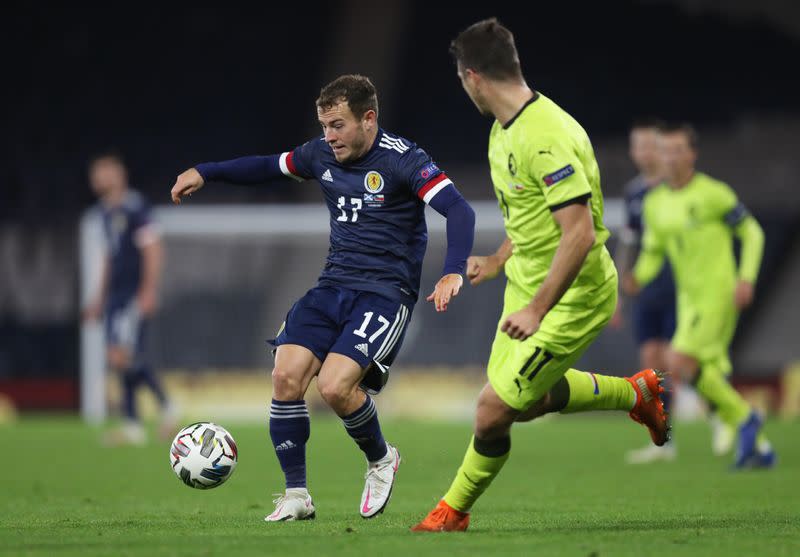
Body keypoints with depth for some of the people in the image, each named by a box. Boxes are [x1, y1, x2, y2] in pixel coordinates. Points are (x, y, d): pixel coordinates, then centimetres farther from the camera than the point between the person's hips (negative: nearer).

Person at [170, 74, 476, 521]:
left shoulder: (401, 159, -13)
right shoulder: (323, 155, 7)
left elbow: (459, 210, -21)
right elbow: (270, 166, 26)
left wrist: (453, 273, -35)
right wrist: (204, 173, 18)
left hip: (385, 292, -6)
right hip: (333, 285, 6)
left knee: (335, 386, -23)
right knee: (286, 376, -11)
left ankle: (381, 460, 8)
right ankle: (297, 496, 1)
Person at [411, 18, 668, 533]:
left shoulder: (546, 138, -28)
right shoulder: (505, 130, 4)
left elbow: (580, 234, -32)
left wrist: (537, 309, -32)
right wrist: (498, 262, 25)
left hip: (573, 297, -10)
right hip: (529, 285, 10)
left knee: (494, 408, -8)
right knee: (525, 401, 20)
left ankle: (453, 512, 13)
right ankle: (636, 394, 38)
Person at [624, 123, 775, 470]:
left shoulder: (713, 193, -9)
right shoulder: (655, 203, 9)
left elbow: (752, 232, -3)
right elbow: (652, 252, 16)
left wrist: (746, 278, -15)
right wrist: (638, 278, -6)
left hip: (718, 294, -7)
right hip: (688, 298, 7)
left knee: (679, 363, -20)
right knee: (711, 379, 4)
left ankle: (744, 418, -5)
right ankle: (759, 447, 15)